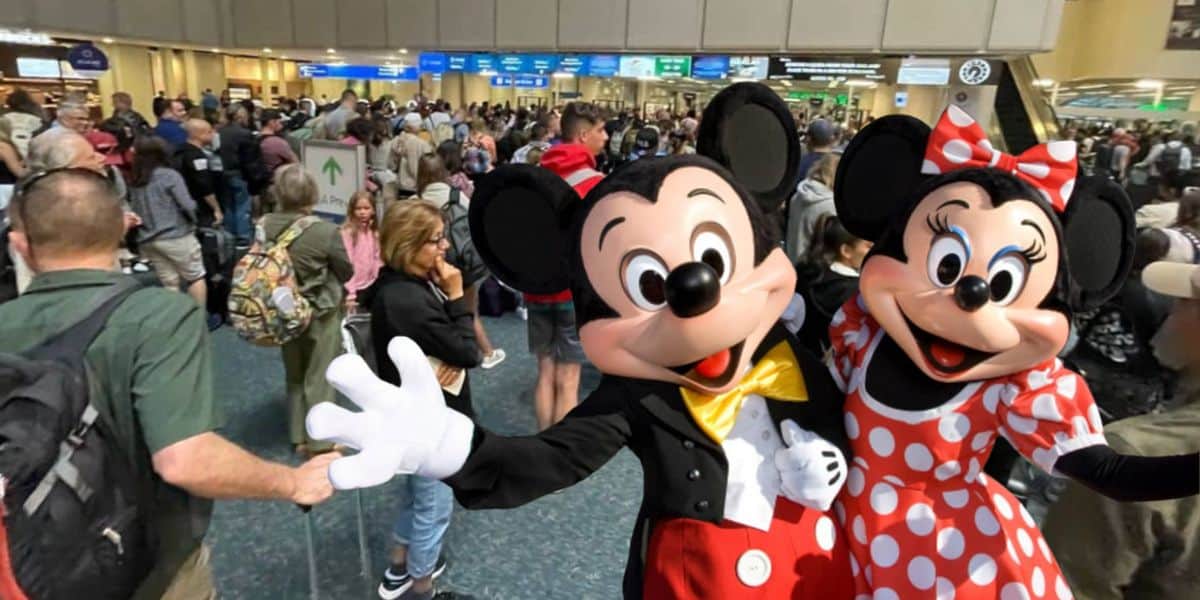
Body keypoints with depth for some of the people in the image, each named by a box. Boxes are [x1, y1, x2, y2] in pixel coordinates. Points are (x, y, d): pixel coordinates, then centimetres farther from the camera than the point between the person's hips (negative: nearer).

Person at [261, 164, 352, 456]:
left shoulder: (264, 226, -12)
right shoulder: (326, 231, -24)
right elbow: (346, 272, -10)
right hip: (320, 313, -4)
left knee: (294, 375, 21)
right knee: (319, 379, 9)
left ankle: (299, 437, 33)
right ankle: (319, 443, 20)